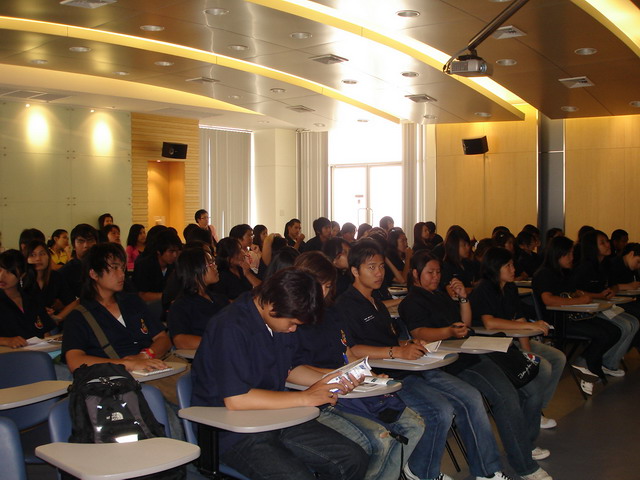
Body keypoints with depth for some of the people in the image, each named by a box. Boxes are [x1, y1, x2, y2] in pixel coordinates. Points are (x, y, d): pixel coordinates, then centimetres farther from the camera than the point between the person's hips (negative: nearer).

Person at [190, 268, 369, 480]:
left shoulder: (283, 321, 8)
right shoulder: (231, 328, -21)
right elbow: (235, 400, -27)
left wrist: (335, 379, 4)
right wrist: (306, 397, -20)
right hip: (232, 431, -8)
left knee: (354, 460, -5)